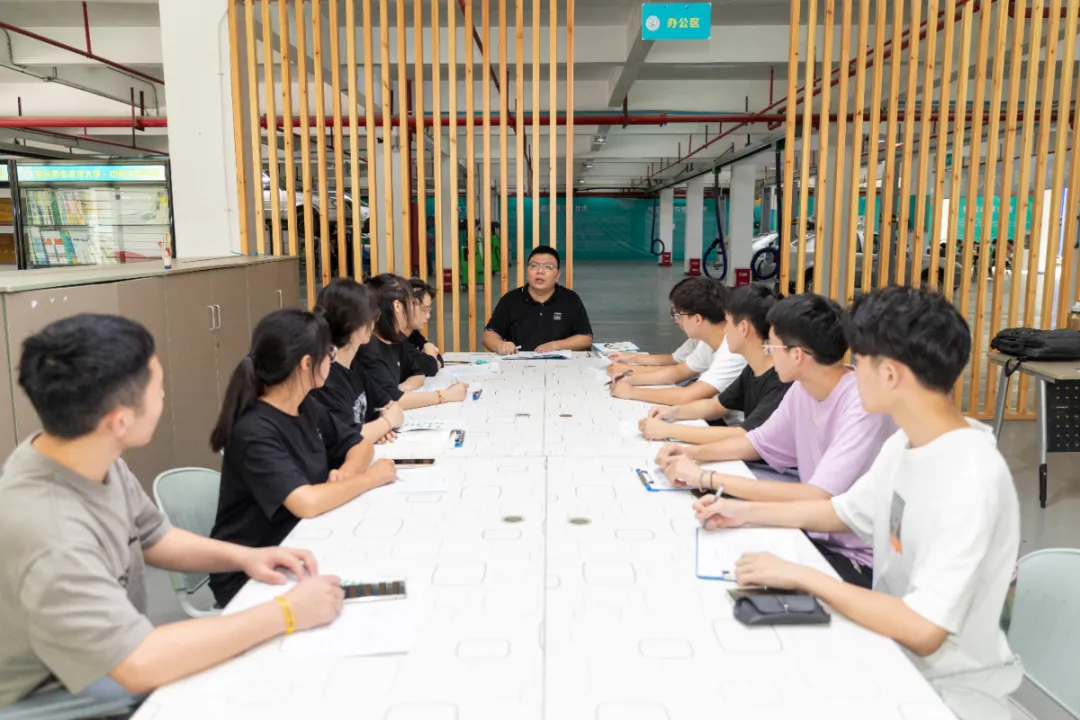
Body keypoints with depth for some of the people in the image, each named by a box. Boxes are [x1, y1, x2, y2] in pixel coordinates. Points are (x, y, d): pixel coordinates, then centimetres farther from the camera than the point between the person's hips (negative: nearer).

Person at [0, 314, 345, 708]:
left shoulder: (92, 460, -9)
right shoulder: (48, 533, -36)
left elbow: (153, 537, 7)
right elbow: (140, 665, -36)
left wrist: (243, 556, -9)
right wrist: (285, 613, -30)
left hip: (114, 653, 7)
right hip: (60, 697, -7)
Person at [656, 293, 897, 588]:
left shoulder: (864, 404, -26)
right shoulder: (802, 390, -2)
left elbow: (817, 498, -33)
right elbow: (759, 442, 15)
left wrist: (708, 479, -30)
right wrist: (691, 452, -1)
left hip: (860, 562, -7)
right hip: (817, 535, 7)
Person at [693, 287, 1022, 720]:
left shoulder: (971, 480, -30)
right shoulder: (904, 443, -2)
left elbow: (923, 630, -32)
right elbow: (844, 512, 15)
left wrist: (801, 576, -27)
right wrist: (746, 513, 7)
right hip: (893, 654, 7)